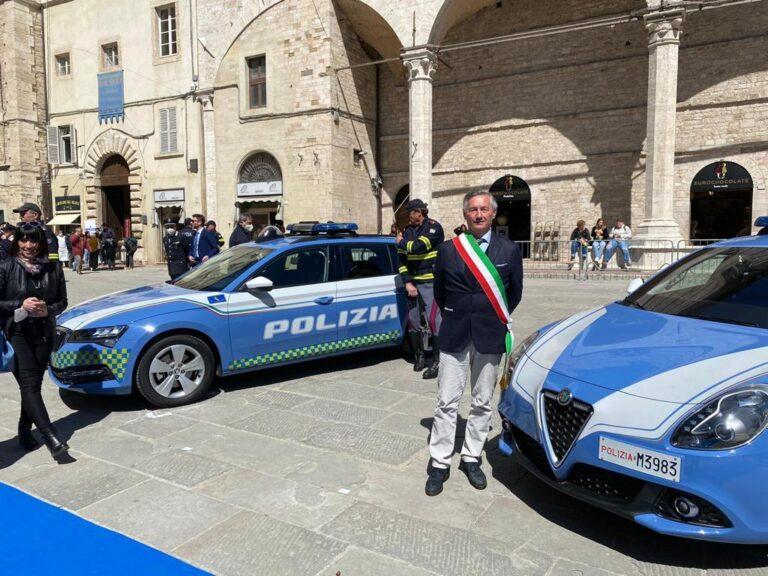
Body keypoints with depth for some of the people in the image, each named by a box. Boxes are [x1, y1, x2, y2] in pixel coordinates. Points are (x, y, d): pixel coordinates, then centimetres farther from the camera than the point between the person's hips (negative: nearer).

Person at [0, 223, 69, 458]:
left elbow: (62, 301, 9)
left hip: (44, 334, 3)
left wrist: (47, 310, -10)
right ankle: (52, 438, -19)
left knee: (34, 384, 9)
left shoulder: (53, 268, 4)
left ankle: (25, 432, 25)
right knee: (29, 384, -12)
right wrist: (20, 305, -17)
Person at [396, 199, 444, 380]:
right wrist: (407, 283, -1)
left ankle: (437, 361, -2)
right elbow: (402, 259, 9)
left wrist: (401, 242, -3)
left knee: (433, 319, -11)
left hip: (431, 281, -6)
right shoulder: (408, 230, 11)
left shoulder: (433, 227, -8)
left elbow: (418, 247, -23)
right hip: (413, 282, 6)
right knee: (413, 320, 8)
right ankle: (419, 356, 23)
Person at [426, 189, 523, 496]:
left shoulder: (509, 250, 1)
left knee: (482, 403, 10)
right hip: (454, 335, 0)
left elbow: (515, 292, 11)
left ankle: (471, 457, 26)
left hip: (490, 337, 1)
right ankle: (440, 463, 13)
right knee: (447, 402, 1)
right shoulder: (448, 249, 0)